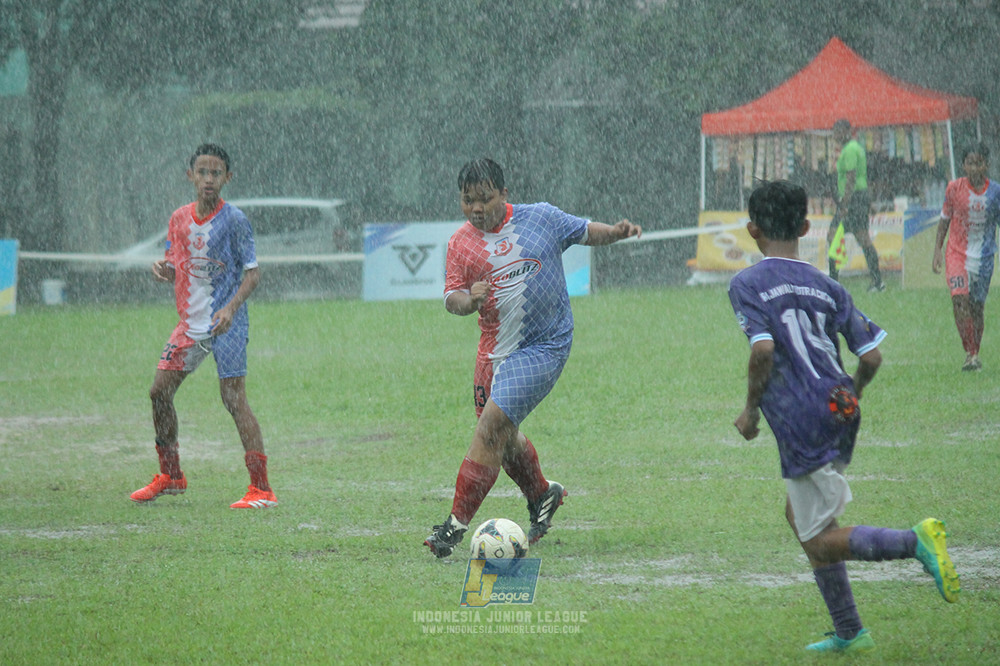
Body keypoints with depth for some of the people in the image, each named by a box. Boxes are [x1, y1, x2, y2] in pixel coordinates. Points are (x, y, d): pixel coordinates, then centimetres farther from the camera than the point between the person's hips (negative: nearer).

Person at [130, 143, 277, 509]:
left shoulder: (233, 220, -10)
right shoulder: (179, 219, 9)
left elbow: (253, 272, -10)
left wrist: (231, 308, -25)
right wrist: (163, 267, -7)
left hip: (226, 325, -7)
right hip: (190, 322, 7)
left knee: (234, 397, -13)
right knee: (160, 392, 7)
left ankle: (261, 489, -13)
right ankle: (170, 476, 24)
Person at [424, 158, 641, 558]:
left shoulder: (540, 218, -2)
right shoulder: (460, 244, 3)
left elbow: (587, 233, 11)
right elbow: (451, 299, 1)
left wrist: (616, 232, -9)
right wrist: (467, 300, -22)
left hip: (544, 347, -5)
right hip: (495, 351, 5)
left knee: (492, 426, -15)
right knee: (502, 436, 15)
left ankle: (457, 523, -13)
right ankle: (541, 494, 44)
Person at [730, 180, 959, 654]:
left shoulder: (746, 285, -4)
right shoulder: (826, 287, 10)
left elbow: (763, 349, -19)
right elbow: (871, 355, 5)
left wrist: (751, 410, -5)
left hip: (799, 421, -7)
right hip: (838, 417, 7)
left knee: (821, 541, 0)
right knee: (798, 514, 23)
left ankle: (915, 542, -24)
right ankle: (847, 633, 22)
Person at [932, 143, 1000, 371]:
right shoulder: (954, 188, -3)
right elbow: (945, 220, 8)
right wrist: (937, 250, 4)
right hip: (957, 252, -1)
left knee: (977, 306, 6)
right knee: (959, 299, -19)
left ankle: (975, 354, 22)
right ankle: (970, 353, -19)